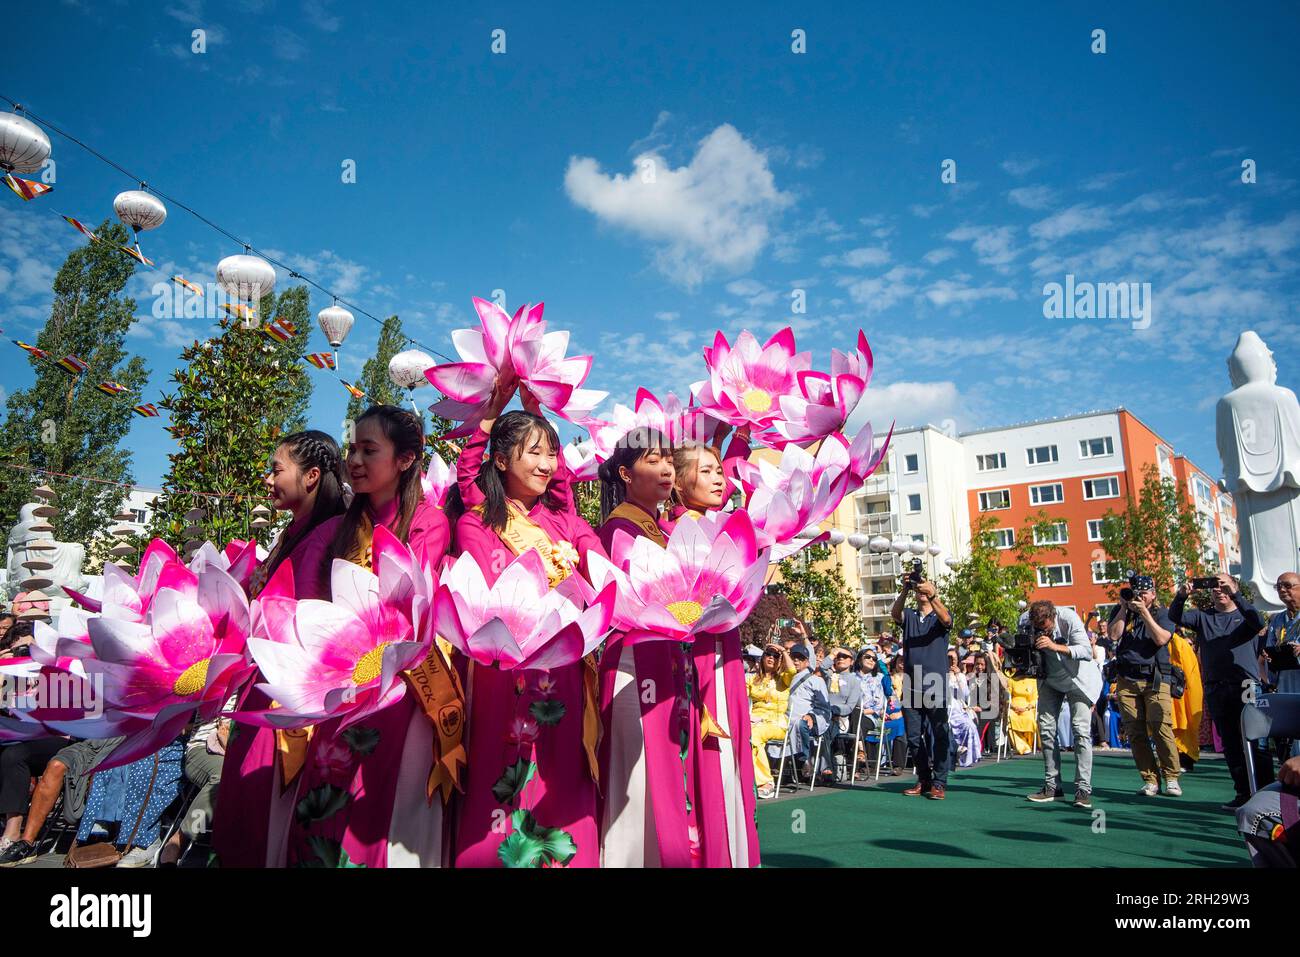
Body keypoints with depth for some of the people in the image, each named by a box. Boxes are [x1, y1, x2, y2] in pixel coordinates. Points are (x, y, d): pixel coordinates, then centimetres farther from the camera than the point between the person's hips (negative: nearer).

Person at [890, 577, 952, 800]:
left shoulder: (941, 616, 6)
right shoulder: (909, 615, 12)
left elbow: (946, 620, -18)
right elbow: (894, 614, -11)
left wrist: (932, 595, -35)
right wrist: (904, 590, -29)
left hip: (936, 686, -3)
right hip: (912, 686, 3)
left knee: (939, 736, -3)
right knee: (914, 737, 7)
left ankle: (939, 783, 4)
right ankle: (924, 780, 20)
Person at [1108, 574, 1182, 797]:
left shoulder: (1162, 613, 6)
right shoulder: (1121, 611, 12)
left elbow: (1161, 639, -11)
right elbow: (1114, 635, -3)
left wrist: (1144, 612, -12)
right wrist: (1124, 608, -4)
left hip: (1155, 679, -2)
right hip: (1126, 679, 2)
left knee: (1160, 727, -13)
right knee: (1135, 731, -2)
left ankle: (1171, 778, 0)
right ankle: (1150, 780, 5)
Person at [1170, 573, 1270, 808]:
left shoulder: (1244, 616, 8)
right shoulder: (1203, 617, 15)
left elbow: (1259, 622, -15)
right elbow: (1175, 617, 0)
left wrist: (1235, 595, -23)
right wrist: (1181, 596, -18)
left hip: (1246, 686, -3)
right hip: (1216, 689, 3)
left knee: (1256, 743, -6)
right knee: (1231, 744, 7)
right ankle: (1244, 793, 14)